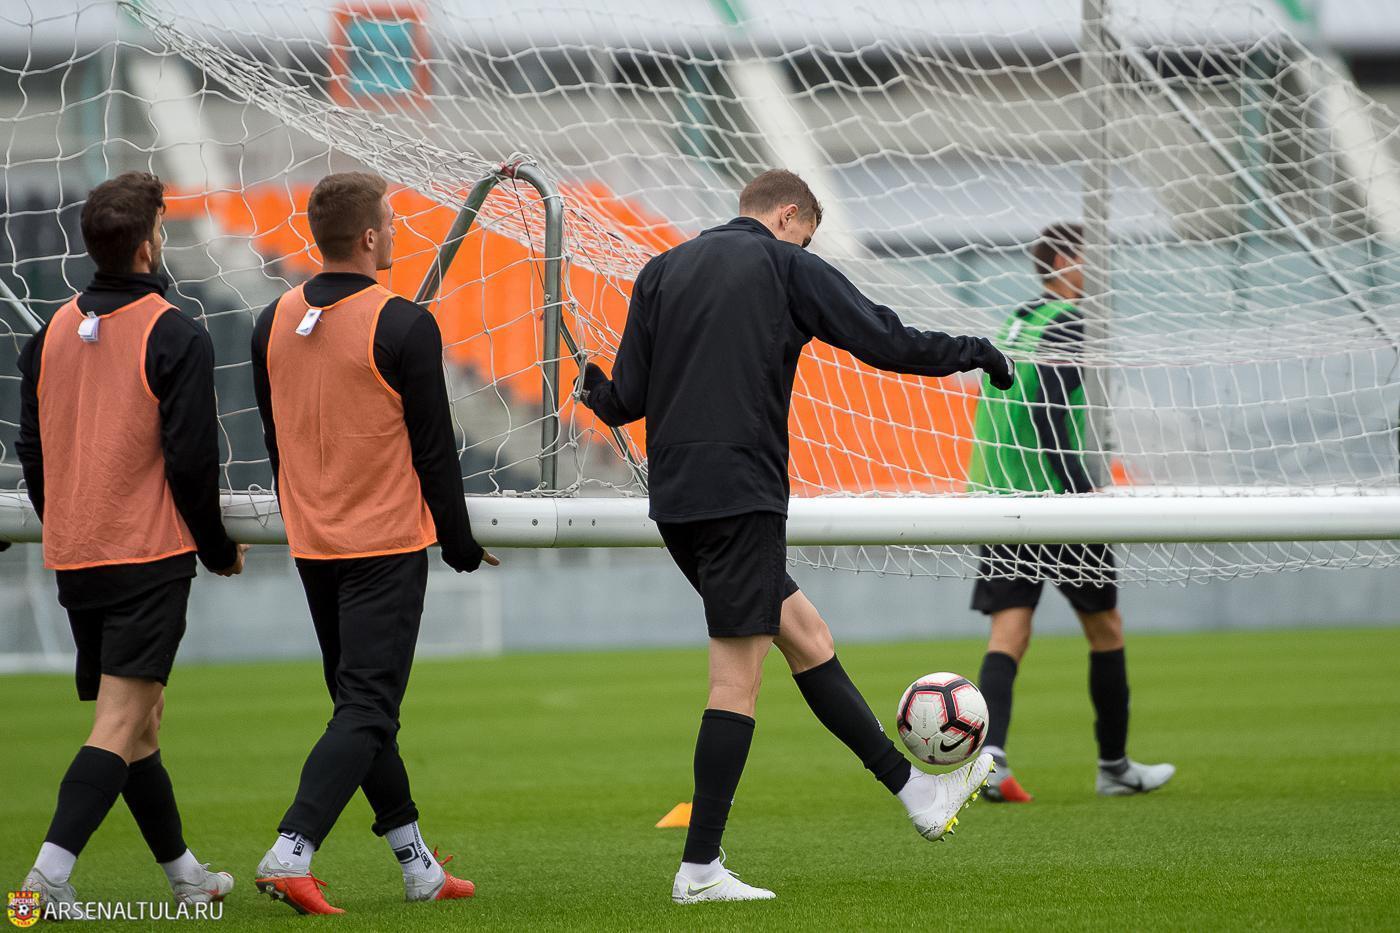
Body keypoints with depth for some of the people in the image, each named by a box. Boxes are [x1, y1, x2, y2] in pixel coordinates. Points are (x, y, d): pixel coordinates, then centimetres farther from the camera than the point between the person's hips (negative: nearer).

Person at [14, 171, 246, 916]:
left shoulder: (51, 333, 7)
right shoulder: (175, 337, -11)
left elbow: (31, 451, 12)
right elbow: (192, 462, -12)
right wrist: (219, 551, 1)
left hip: (73, 560, 7)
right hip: (149, 557, -7)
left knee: (140, 715, 16)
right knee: (121, 724, -10)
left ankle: (184, 874, 25)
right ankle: (50, 873, -23)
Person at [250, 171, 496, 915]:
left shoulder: (274, 323, 4)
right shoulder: (402, 327, -14)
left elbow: (275, 440, 13)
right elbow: (434, 447, -9)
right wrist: (460, 544, 2)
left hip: (313, 547, 6)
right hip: (386, 546, -6)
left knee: (360, 705, 14)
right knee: (367, 709, -6)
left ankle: (417, 866, 20)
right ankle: (290, 854, -19)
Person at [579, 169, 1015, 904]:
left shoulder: (661, 272, 15)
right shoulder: (786, 267, 0)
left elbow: (627, 397, 9)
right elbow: (885, 341, -3)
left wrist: (596, 395, 31)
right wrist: (971, 352, 12)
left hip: (675, 501, 7)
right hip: (741, 493, -7)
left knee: (803, 634, 14)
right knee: (738, 674, -4)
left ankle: (916, 793, 18)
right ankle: (699, 870, -5)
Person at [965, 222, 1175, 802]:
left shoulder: (1018, 323, 18)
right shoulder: (1066, 323, -9)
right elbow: (1044, 412, -19)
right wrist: (1083, 490, -19)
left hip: (996, 496, 7)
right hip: (1051, 498, -7)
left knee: (1009, 634, -2)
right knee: (1105, 628, 10)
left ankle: (989, 754, -23)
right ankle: (1114, 766, 19)